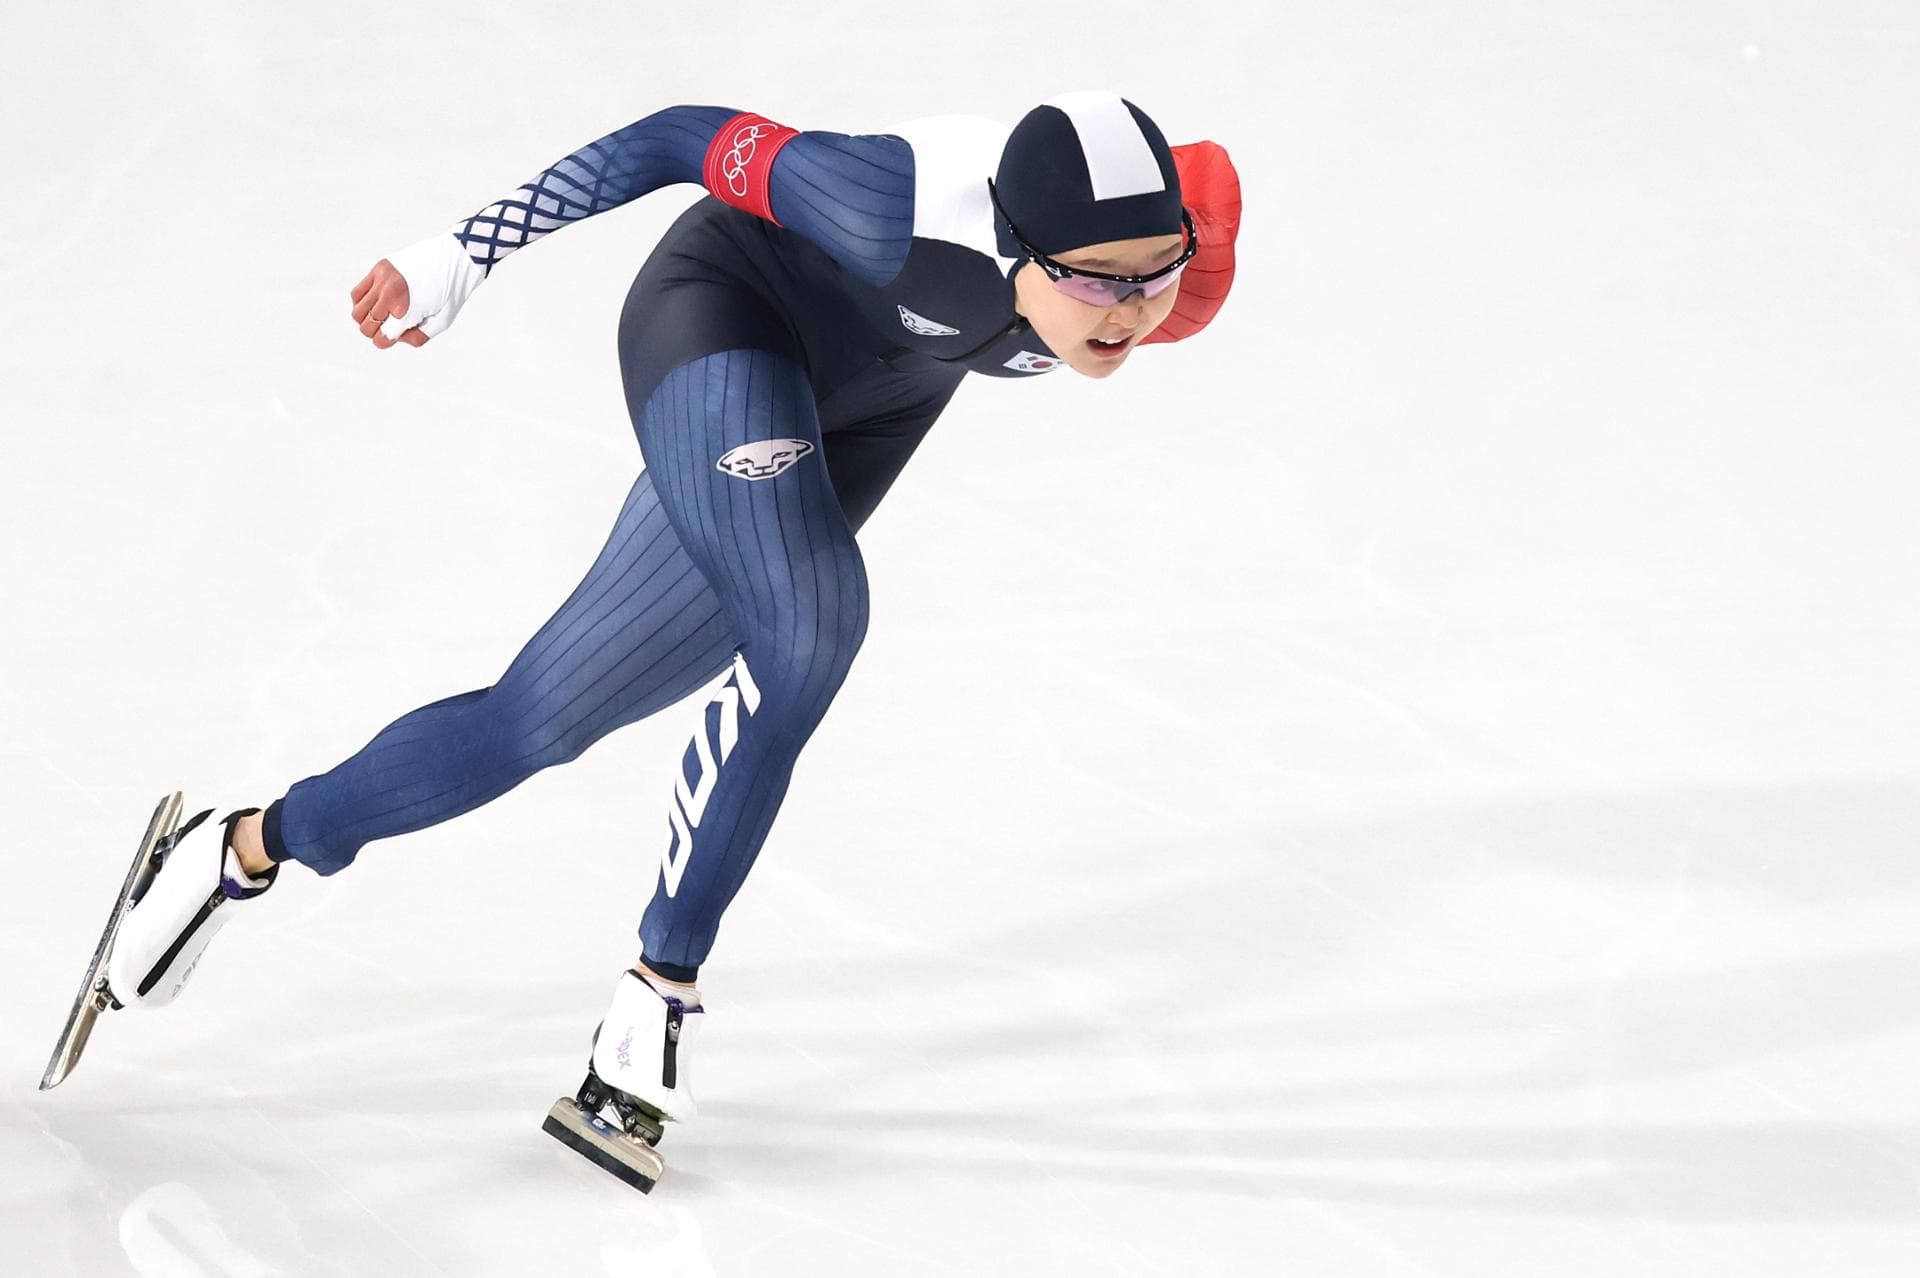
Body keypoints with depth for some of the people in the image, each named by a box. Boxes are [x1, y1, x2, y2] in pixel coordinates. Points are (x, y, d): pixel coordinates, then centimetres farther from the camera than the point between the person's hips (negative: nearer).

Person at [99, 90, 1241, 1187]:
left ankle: (251, 849, 21)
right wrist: (467, 253, -22)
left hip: (854, 412, 6)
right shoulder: (914, 216, -38)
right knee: (810, 626, -31)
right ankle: (664, 979, -13)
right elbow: (704, 139, -26)